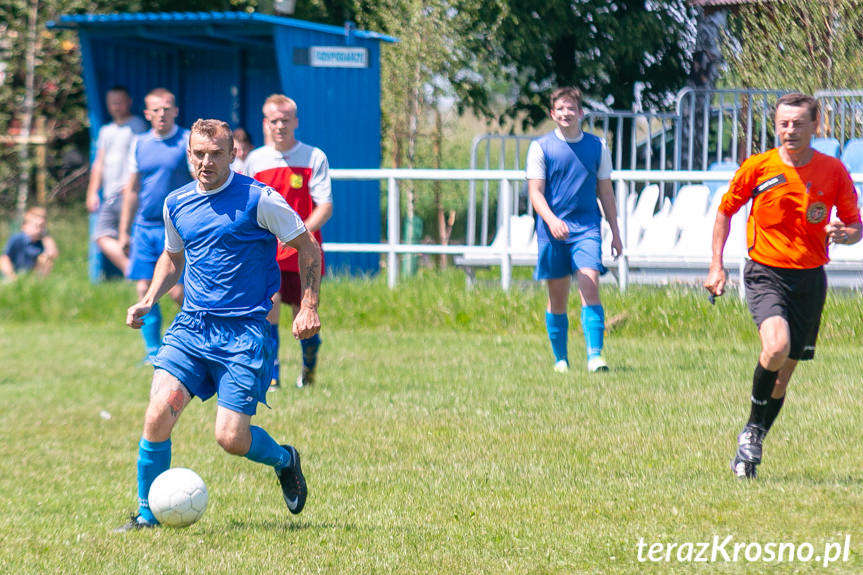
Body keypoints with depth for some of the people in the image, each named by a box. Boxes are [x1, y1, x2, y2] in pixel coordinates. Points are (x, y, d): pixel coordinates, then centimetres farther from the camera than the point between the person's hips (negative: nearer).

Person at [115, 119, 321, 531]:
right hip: (191, 326, 4)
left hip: (244, 331, -4)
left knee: (231, 438, -10)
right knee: (159, 411, -16)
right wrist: (147, 302, 13)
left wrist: (309, 307, -7)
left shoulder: (258, 200, -8)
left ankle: (284, 459, 25)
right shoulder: (176, 204, 9)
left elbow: (308, 248, 1)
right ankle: (146, 513, -1)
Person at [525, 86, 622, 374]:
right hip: (552, 230, 0)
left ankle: (595, 355, -22)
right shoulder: (541, 147, 2)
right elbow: (535, 192, -3)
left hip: (587, 228, 0)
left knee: (590, 285, -16)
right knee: (557, 296, 4)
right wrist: (551, 220, -21)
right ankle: (560, 358, 16)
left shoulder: (597, 146, 9)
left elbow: (605, 192, 15)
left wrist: (615, 233, 13)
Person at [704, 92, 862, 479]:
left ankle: (752, 446, 25)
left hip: (810, 278, 2)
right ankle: (752, 429, -7)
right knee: (777, 346, -28)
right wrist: (716, 266, 4)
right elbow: (725, 212, 11)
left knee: (783, 373, 7)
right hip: (766, 274, -2)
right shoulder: (757, 168, -2)